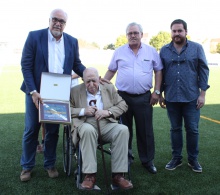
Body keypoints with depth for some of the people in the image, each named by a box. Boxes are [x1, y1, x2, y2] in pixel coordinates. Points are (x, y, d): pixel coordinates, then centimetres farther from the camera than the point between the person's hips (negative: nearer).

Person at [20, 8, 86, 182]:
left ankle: (50, 164, 28)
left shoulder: (72, 41, 3)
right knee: (31, 130, 8)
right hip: (36, 92, -2)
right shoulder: (34, 37, -6)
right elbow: (26, 65, -10)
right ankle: (27, 166, 23)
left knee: (53, 130, 12)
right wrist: (33, 91, -18)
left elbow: (77, 65, 10)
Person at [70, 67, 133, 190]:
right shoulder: (75, 91, 8)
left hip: (107, 124, 2)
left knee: (123, 129, -28)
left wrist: (108, 112, -7)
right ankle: (90, 175, -29)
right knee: (88, 130, -38)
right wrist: (83, 111, -13)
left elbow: (123, 105, 11)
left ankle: (117, 175, -24)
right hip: (86, 124, -2)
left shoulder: (109, 88, 13)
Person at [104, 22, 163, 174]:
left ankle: (148, 160, 21)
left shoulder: (151, 51, 5)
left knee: (145, 131, 6)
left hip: (144, 98, -1)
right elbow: (111, 71, 12)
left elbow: (158, 71, 7)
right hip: (123, 97, 1)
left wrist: (156, 92, -1)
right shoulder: (119, 52, 6)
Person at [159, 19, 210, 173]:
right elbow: (160, 73, 9)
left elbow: (204, 71, 0)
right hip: (172, 98, 2)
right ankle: (176, 158, 24)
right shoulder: (164, 50, 5)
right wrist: (160, 94, 7)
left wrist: (202, 93, -5)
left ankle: (193, 159, 22)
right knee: (175, 129, 11)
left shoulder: (197, 48, 0)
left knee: (192, 129, 5)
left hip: (191, 98, -1)